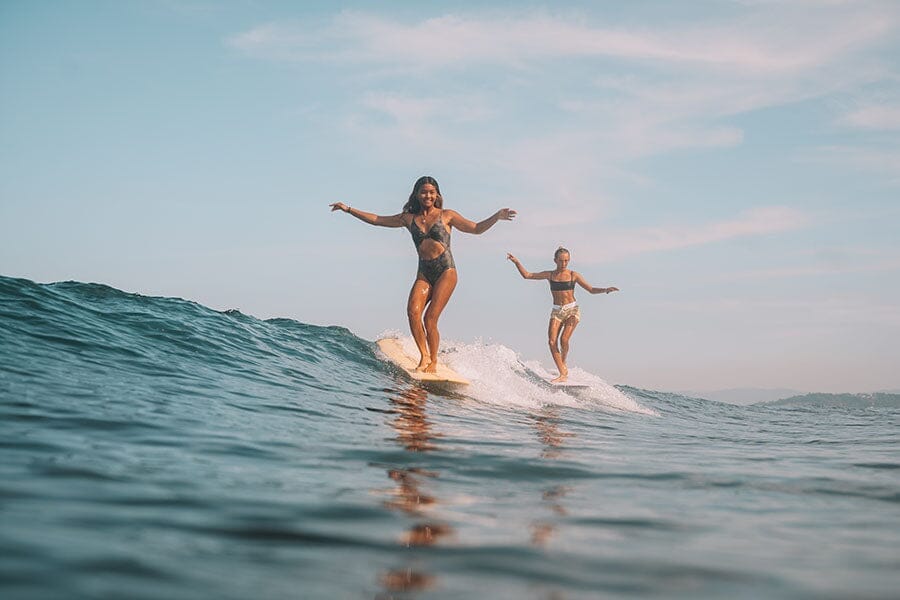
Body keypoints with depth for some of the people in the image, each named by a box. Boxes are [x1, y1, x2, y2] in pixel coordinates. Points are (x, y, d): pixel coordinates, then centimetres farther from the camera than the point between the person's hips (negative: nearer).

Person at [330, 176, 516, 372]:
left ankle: (433, 362, 1)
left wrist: (497, 216, -8)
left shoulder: (446, 215, 7)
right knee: (413, 310, -20)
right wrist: (348, 209, 13)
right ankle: (424, 356, -13)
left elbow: (476, 228, 7)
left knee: (430, 318, -12)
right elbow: (377, 220, 16)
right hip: (424, 273, 3)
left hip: (446, 270, -3)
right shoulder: (409, 218, 13)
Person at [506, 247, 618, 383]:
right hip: (557, 311, 3)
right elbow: (527, 275, 8)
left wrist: (605, 290, -14)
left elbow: (591, 289, 2)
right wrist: (516, 262, -1)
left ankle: (563, 364, 12)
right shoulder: (550, 275, 6)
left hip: (572, 310, -3)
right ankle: (563, 374, -7)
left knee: (564, 339, -18)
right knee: (552, 341, -12)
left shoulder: (573, 275, 1)